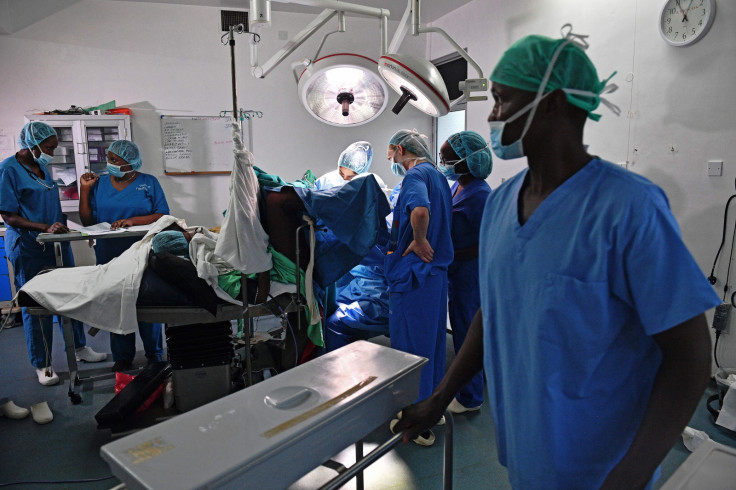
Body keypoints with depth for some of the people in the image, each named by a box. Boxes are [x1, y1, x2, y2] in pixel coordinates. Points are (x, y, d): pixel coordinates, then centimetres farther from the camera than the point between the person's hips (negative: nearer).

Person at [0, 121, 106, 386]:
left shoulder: (43, 166, 11)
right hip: (28, 247, -7)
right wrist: (45, 228, -25)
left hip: (57, 242, 7)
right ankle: (42, 364, 17)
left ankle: (79, 347, 30)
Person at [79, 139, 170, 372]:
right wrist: (85, 190, -1)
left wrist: (132, 220, -19)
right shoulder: (99, 183, 9)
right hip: (109, 256, 3)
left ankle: (154, 354, 18)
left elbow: (163, 216, -7)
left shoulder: (148, 182, 2)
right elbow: (87, 222, 6)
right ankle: (122, 357, 21)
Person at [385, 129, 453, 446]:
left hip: (414, 273, -9)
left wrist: (419, 241, -21)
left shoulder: (416, 174, -14)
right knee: (432, 341, 18)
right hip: (437, 270, 10)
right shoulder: (438, 176, 16)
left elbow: (420, 210, -36)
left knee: (411, 348, 0)